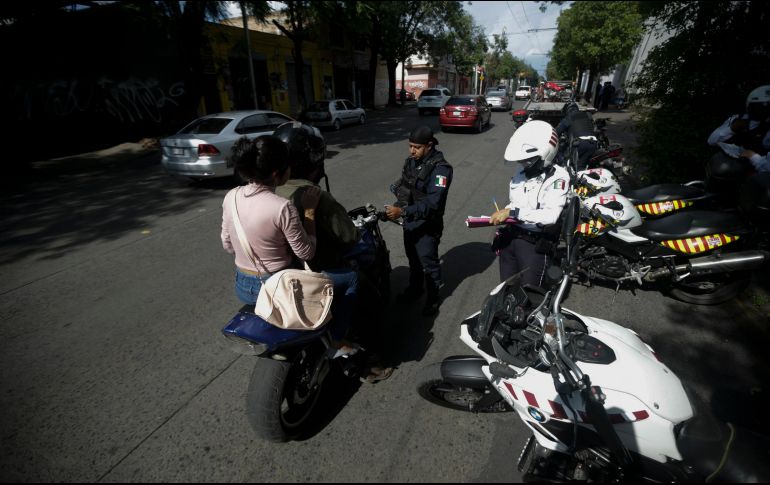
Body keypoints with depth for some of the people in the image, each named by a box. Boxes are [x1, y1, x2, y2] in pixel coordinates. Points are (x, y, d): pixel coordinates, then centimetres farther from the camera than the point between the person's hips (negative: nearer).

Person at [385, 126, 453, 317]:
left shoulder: (440, 168, -22)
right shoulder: (411, 161, 1)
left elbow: (433, 203, -32)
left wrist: (402, 211, -38)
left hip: (427, 225, -7)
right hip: (409, 222, 7)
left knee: (429, 263, 7)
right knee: (413, 258, 23)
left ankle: (433, 298, 29)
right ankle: (415, 289, 44)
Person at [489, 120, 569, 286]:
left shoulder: (557, 177, -13)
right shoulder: (521, 175, 8)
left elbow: (551, 215, -25)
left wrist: (512, 212, -25)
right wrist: (501, 215, -1)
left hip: (535, 244, -6)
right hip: (508, 238, 6)